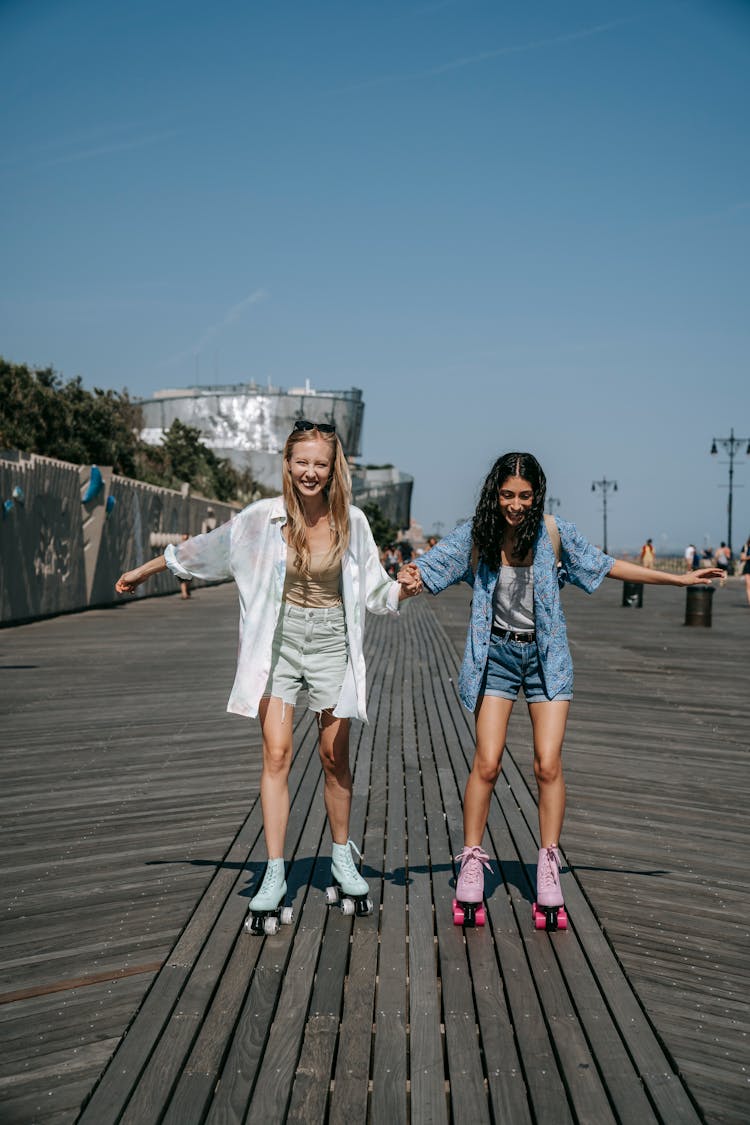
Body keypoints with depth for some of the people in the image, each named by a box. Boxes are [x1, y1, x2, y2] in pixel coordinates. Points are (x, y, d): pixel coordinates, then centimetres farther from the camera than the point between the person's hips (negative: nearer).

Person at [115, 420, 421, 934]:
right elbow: (201, 549, 5)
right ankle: (275, 879, 0)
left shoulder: (352, 522, -4)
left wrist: (402, 589, -17)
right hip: (280, 641, -1)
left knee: (335, 758, 9)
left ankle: (343, 863, 28)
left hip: (332, 644, 1)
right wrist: (142, 571, 14)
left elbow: (373, 589, 4)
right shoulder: (262, 518, -7)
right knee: (277, 754, -9)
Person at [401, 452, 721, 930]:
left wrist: (678, 578, 8)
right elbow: (421, 573, -3)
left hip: (545, 655, 0)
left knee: (548, 765, -6)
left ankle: (549, 868, 7)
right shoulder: (475, 536, -4)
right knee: (487, 765, -5)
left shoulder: (555, 533, -3)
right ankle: (472, 862, 10)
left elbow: (607, 565, 6)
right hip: (496, 653, 0)